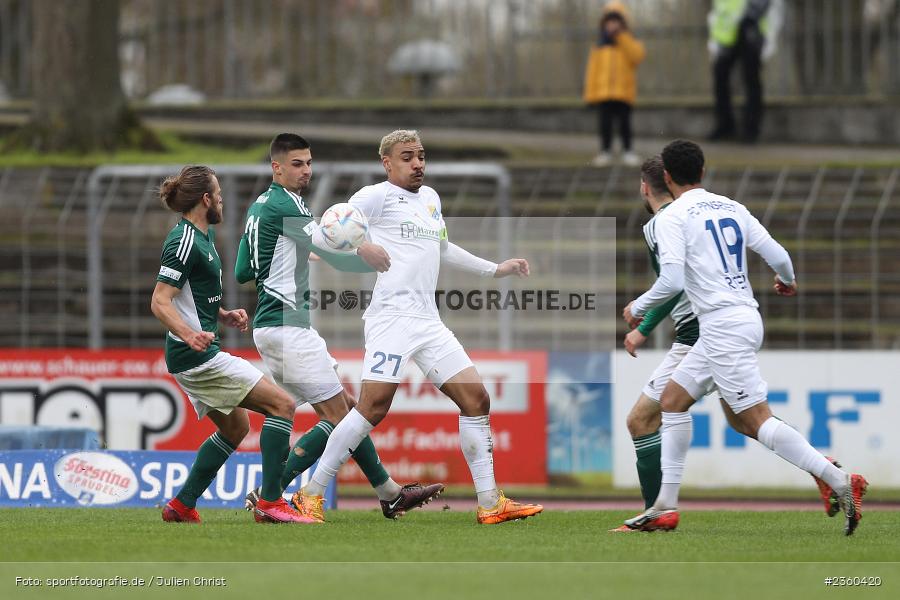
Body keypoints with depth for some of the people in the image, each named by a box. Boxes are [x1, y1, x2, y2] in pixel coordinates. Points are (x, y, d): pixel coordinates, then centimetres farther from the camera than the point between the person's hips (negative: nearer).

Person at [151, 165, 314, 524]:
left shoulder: (203, 236, 14)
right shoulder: (184, 241, -17)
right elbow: (160, 302, -24)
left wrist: (224, 316, 12)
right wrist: (189, 334, -40)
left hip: (200, 355, 11)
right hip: (198, 356, -11)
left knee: (234, 427, 22)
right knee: (281, 404, -11)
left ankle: (182, 506, 22)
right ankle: (270, 503, -15)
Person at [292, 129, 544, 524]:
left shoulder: (431, 198, 22)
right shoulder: (378, 196, -1)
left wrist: (494, 269, 41)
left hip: (428, 322, 8)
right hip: (392, 317, -8)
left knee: (476, 398, 2)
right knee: (374, 407, -16)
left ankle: (490, 504, 5)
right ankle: (311, 494, -7)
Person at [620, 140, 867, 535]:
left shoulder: (672, 218, -8)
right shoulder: (731, 208, 11)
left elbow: (672, 281, -18)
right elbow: (778, 256, 9)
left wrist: (638, 308, 0)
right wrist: (788, 282, 31)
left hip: (723, 327, -9)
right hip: (746, 317, 9)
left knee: (757, 420, -11)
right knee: (672, 399, 16)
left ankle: (840, 483, -19)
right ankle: (665, 507, 15)